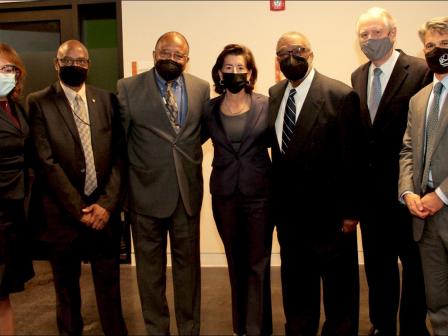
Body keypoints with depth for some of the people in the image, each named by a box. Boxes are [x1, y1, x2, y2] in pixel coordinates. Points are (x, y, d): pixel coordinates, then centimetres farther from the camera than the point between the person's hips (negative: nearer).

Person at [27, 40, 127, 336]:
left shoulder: (107, 100, 5)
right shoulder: (38, 103, -2)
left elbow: (119, 155, 2)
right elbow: (46, 162, -9)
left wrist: (107, 204, -9)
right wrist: (78, 210, -13)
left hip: (104, 210, 2)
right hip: (63, 214, -1)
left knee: (109, 287, 10)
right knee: (67, 291, 14)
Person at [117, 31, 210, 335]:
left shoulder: (201, 88, 2)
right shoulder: (128, 87, -4)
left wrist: (185, 152, 4)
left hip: (188, 191, 2)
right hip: (147, 191, -1)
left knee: (188, 264, 13)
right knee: (150, 267, 12)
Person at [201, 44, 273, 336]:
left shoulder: (266, 105, -3)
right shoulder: (209, 109, 2)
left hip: (260, 193, -2)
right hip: (224, 195, 3)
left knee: (258, 264, 3)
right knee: (236, 263, 14)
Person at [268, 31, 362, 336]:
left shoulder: (341, 96, -14)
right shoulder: (274, 94, 5)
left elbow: (351, 159, -14)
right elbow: (277, 142, 9)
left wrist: (351, 211, -13)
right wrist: (277, 201, 6)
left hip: (329, 213, -5)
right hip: (289, 213, 6)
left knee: (339, 285, 12)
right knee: (295, 283, 21)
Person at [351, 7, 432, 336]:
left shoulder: (421, 72, -12)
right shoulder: (358, 76, 8)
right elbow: (359, 129, 10)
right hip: (371, 187, 6)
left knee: (414, 261, 11)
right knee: (377, 262, 18)